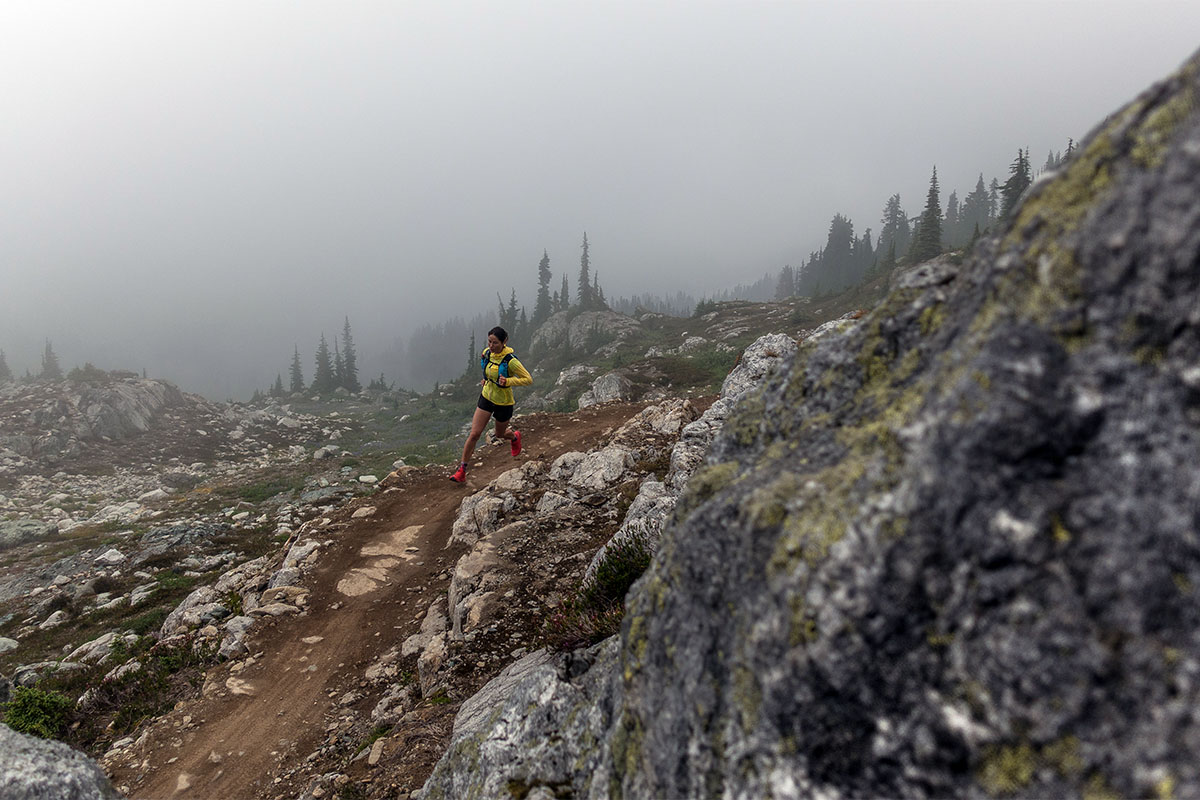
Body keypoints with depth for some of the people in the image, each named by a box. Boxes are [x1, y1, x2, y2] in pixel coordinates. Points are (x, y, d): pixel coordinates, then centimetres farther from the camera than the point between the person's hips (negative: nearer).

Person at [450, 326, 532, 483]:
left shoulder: (510, 360, -27)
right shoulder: (487, 353, -7)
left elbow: (528, 379, -22)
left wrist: (508, 381, -31)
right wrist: (486, 379, 7)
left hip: (503, 402, -4)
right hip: (486, 397, 4)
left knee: (500, 434, 20)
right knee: (474, 433, -4)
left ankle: (515, 437, 58)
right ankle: (462, 470, 3)